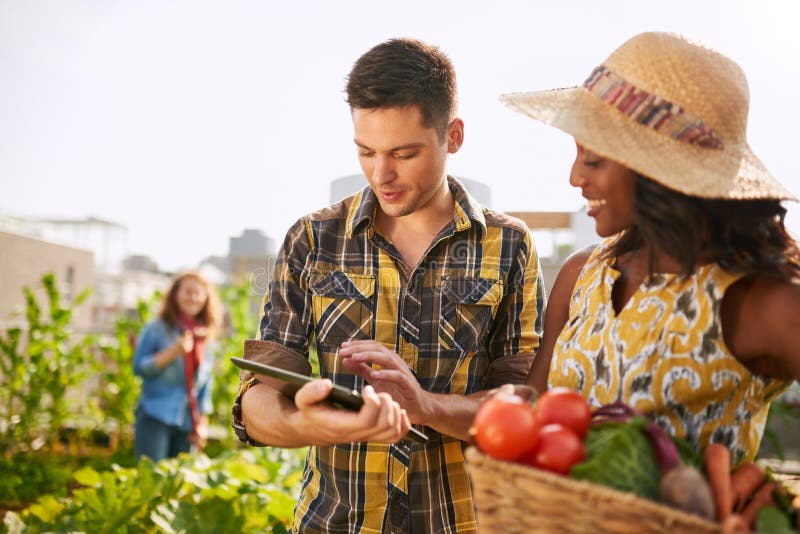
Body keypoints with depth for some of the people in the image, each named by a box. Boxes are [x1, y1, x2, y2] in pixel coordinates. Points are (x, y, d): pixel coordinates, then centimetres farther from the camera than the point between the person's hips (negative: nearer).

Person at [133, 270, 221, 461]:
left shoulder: (207, 339, 14)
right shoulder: (156, 329, 2)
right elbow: (138, 367, -5)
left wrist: (203, 424, 10)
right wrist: (173, 352, -16)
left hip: (187, 425, 4)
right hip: (155, 419, -4)